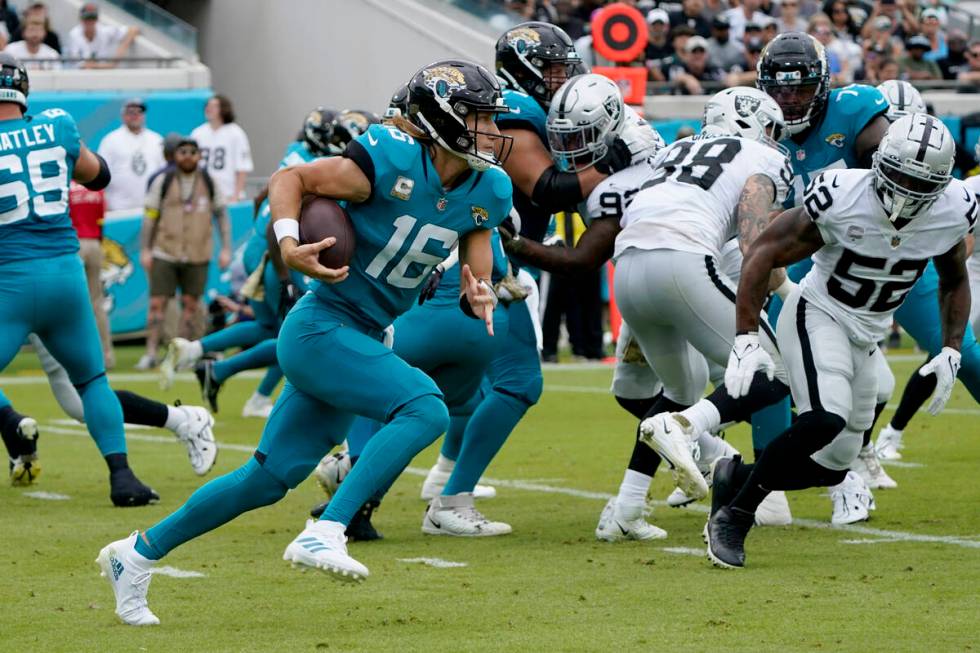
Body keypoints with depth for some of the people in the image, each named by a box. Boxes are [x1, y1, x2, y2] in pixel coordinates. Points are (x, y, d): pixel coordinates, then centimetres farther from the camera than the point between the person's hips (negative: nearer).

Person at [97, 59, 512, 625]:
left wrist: (479, 298, -15)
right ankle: (325, 532, -26)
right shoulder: (389, 163, -18)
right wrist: (289, 244, -23)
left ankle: (138, 554, 24)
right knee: (425, 408, -26)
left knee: (269, 480, 10)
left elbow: (476, 276, 8)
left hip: (361, 342, 8)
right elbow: (290, 178, -8)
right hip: (321, 329, -8)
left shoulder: (486, 192, 1)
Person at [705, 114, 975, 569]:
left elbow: (954, 281, 9)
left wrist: (951, 352, 0)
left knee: (833, 468, 5)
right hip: (817, 314, -6)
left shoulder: (953, 211, -13)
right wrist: (746, 340, -22)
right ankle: (732, 517, -18)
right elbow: (764, 253, -17)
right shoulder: (841, 198, -26)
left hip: (867, 337, 6)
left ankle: (736, 478, 28)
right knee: (826, 419, -31)